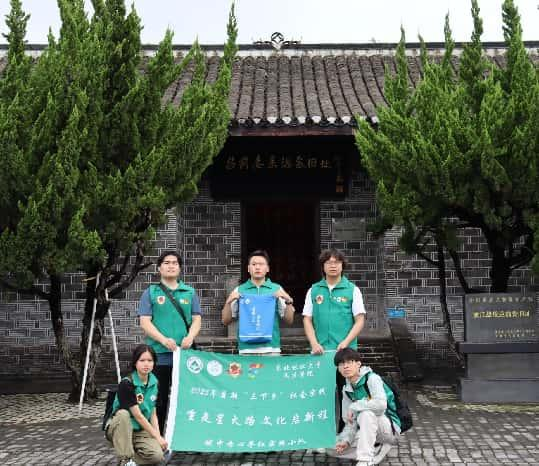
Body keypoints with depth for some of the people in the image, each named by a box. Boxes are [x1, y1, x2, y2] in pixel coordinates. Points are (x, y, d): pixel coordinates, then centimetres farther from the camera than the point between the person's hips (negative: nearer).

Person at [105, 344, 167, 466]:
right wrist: (157, 437, -18)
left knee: (157, 455, -26)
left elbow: (153, 413, 4)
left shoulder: (154, 383, -1)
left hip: (141, 430, 3)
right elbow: (138, 416, -21)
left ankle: (132, 449, 3)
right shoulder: (126, 384, -20)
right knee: (123, 413, -38)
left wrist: (158, 436, -10)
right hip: (118, 428, -3)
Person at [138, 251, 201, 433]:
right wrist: (164, 340, -17)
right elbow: (145, 322, -1)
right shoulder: (150, 293, 7)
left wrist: (190, 336, -13)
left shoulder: (190, 293, 14)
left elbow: (196, 319, 9)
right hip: (159, 355, -2)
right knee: (159, 400, 2)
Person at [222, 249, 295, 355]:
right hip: (246, 349, 0)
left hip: (271, 349, 0)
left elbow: (289, 320, 7)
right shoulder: (239, 291, 8)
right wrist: (228, 302, -7)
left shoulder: (277, 289, 8)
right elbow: (226, 321, 9)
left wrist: (288, 301, -9)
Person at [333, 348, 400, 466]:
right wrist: (347, 440, -17)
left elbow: (381, 404, -35)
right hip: (369, 431, 8)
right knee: (335, 446, -2)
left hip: (390, 428, -7)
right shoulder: (346, 389, 3)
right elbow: (350, 421, 1)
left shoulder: (372, 378, -17)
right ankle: (379, 447, 4)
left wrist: (354, 407, -24)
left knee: (366, 414, -36)